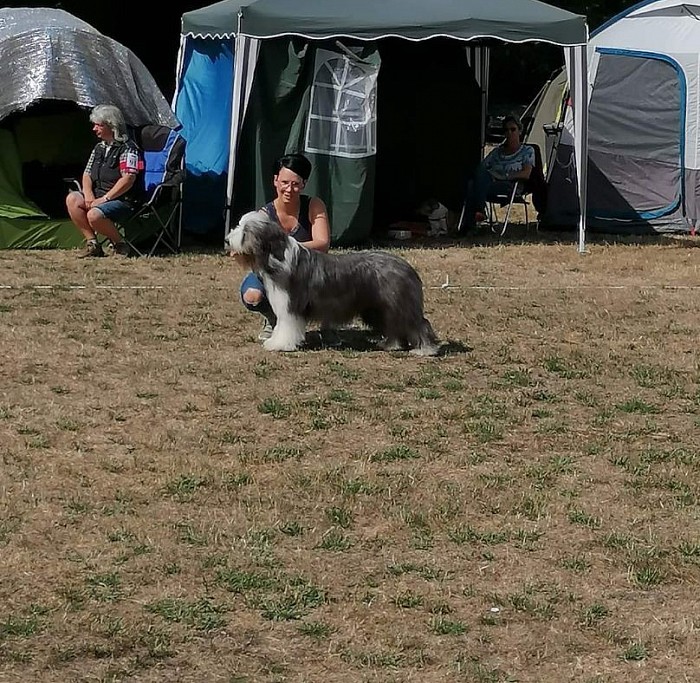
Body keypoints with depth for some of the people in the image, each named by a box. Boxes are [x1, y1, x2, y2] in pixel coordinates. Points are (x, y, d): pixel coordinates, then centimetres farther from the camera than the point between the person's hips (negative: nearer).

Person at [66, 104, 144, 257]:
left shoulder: (127, 148, -11)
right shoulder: (99, 147, 16)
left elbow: (128, 179, -20)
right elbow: (87, 174, 16)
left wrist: (104, 199, -20)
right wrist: (88, 195, -5)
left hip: (123, 201, -8)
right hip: (98, 196, 8)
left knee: (94, 215, -34)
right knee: (72, 199, -17)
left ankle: (120, 244, -9)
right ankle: (92, 243, -13)